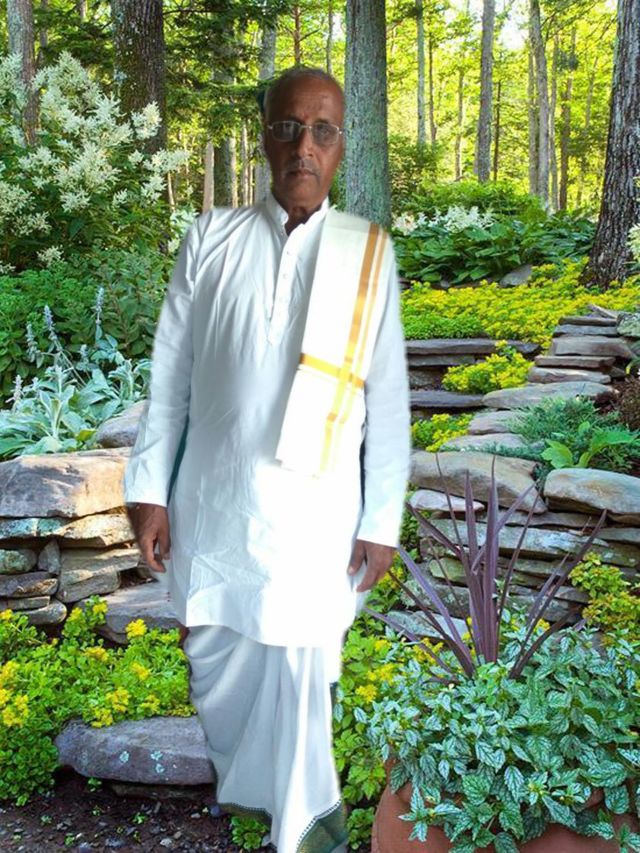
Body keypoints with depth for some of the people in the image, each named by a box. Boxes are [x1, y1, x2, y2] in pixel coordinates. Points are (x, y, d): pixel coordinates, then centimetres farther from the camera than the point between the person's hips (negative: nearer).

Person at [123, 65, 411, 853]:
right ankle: (241, 784, 47)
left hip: (312, 510, -2)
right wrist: (148, 488, 1)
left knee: (298, 676, 4)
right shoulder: (211, 240, -1)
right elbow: (169, 372, 2)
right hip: (212, 502, 3)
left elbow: (388, 401, -2)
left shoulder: (369, 254, -5)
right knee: (214, 664, 18)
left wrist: (381, 521, -2)